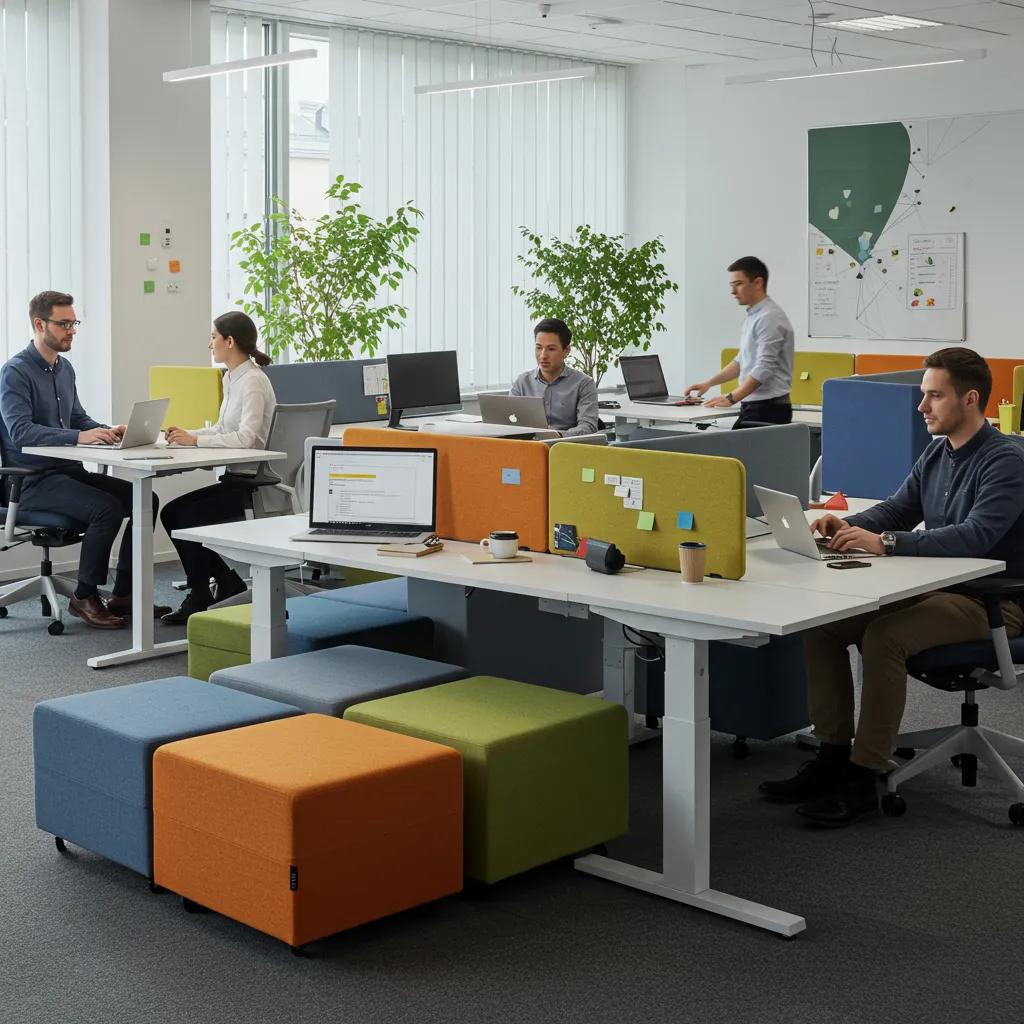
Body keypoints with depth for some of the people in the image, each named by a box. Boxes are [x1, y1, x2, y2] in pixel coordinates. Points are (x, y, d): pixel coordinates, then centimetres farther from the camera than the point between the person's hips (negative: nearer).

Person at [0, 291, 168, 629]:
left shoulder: (64, 369, 15)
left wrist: (109, 431, -1)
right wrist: (79, 436, -34)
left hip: (69, 471, 9)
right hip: (33, 481, -9)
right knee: (108, 508, -28)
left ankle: (123, 593, 0)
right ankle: (85, 597, -12)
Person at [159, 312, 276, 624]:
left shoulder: (253, 381, -17)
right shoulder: (231, 378, 12)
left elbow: (244, 438, -27)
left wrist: (195, 440, -25)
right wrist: (186, 434, 2)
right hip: (237, 479, 10)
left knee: (191, 516, -14)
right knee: (171, 512, 3)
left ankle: (201, 595, 3)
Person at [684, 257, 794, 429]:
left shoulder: (769, 318, -14)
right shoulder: (753, 316, 17)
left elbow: (764, 368, -21)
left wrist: (731, 398, -20)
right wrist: (709, 383, 19)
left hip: (767, 409, -9)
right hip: (755, 407, 9)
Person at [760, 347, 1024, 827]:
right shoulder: (936, 454, 11)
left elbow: (975, 536, -28)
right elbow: (897, 509, 16)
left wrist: (885, 542, -33)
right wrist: (850, 526, -7)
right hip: (936, 586, 9)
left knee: (884, 636, -32)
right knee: (821, 621, -7)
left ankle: (862, 779, -23)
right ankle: (833, 755, -1)